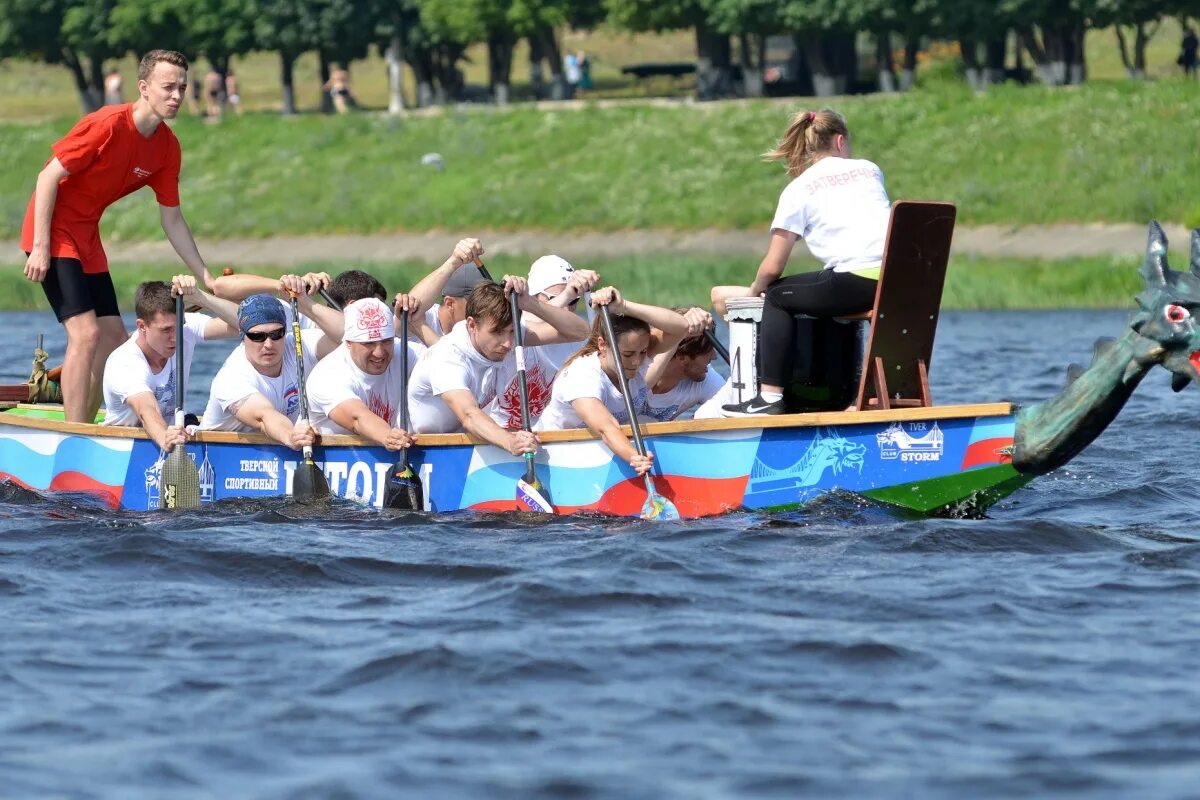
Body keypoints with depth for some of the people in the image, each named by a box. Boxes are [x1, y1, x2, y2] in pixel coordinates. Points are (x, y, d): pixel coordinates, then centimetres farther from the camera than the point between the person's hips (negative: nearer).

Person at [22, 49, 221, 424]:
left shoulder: (167, 147, 1)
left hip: (87, 238, 8)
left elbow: (172, 220, 10)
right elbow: (49, 177, -18)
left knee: (114, 338, 6)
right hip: (55, 234, -8)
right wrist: (40, 247, -21)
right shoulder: (107, 125, -21)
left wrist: (207, 278, 7)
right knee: (85, 333, -18)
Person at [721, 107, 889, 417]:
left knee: (777, 296, 14)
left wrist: (754, 291, 29)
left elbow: (773, 267, 6)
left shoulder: (798, 190, 7)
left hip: (856, 283, -5)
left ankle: (770, 396, 5)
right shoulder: (870, 170, 20)